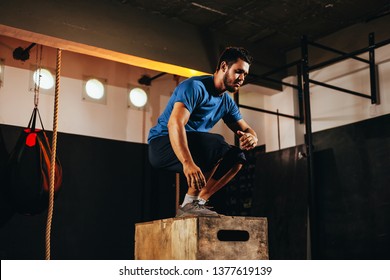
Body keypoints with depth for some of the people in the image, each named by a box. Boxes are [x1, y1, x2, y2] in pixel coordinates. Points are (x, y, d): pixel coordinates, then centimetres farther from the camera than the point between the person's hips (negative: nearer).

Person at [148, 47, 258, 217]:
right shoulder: (195, 87, -16)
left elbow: (246, 129, 14)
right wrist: (188, 163, -47)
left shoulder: (227, 102, 10)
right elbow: (175, 123, -31)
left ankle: (199, 201, -10)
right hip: (162, 144, -8)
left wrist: (251, 138, -15)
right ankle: (190, 203, -22)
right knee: (218, 144, -28)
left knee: (236, 157, -4)